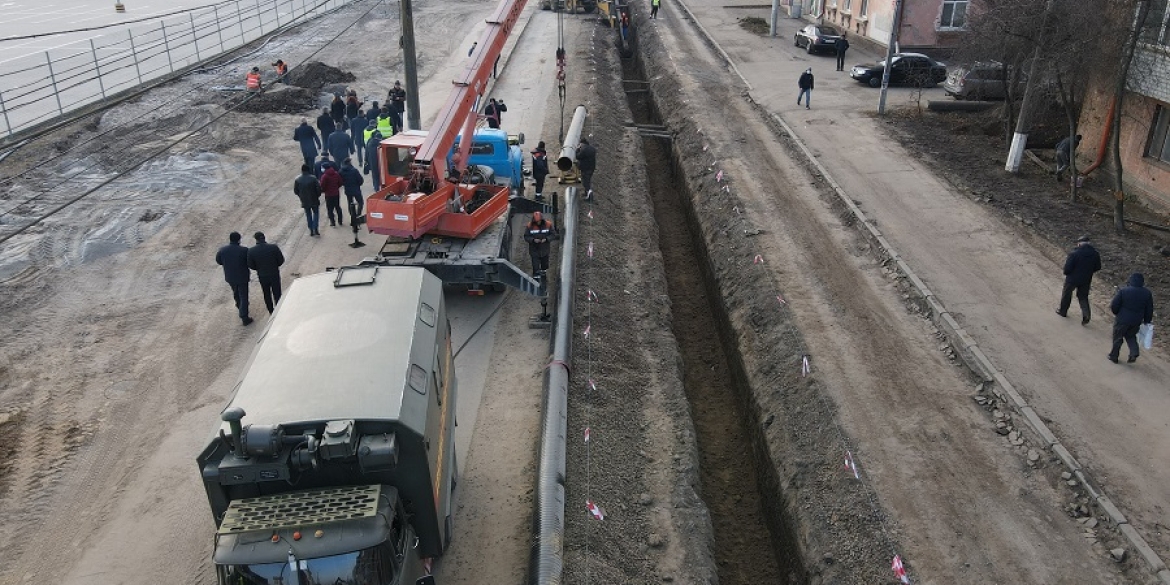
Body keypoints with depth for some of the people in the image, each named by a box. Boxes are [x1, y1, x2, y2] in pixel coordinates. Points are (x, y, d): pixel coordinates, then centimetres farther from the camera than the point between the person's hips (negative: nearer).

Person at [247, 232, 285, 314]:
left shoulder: (251, 251, -17)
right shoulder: (274, 247, -20)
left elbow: (251, 266, -8)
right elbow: (281, 260, -11)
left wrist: (260, 269, 11)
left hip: (262, 276, 2)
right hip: (274, 275, -2)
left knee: (267, 294, 22)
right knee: (277, 294, 15)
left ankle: (271, 311, 37)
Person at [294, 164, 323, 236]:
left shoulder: (298, 180, -6)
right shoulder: (313, 178, -15)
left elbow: (295, 191, 0)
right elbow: (319, 188, -14)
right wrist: (318, 195, 4)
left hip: (304, 201, 2)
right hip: (314, 200, -2)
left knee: (308, 215, 15)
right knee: (316, 213, 14)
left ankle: (311, 230, 17)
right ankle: (315, 229, 3)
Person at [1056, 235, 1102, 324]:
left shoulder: (1074, 253, -23)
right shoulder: (1095, 253, -6)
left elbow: (1067, 268, -22)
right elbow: (1097, 267, 4)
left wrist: (1066, 273, -1)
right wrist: (1088, 271, 16)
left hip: (1073, 278, -4)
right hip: (1086, 280, 4)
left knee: (1066, 294, 18)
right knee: (1083, 297, 17)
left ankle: (1063, 311, 34)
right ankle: (1086, 315, 1)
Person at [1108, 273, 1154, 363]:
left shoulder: (1123, 291, -18)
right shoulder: (1147, 293, -5)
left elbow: (1114, 306, -13)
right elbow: (1149, 309, 4)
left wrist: (1117, 313, 8)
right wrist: (1147, 321, 16)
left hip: (1122, 320, -4)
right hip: (1137, 321, 4)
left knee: (1117, 338, 12)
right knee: (1131, 336, 25)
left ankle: (1114, 356, 23)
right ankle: (1134, 353, 7)